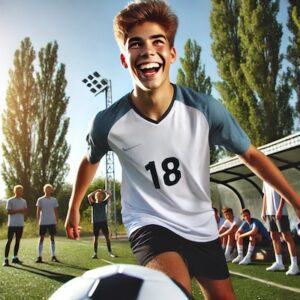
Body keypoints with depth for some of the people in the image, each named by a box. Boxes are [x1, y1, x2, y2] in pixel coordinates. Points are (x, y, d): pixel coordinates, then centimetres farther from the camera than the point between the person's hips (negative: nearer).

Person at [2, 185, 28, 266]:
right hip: (12, 224, -6)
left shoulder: (24, 201, 12)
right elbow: (8, 212, -12)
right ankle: (6, 259, -5)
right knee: (9, 241, -6)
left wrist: (24, 211, -11)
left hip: (20, 224, 6)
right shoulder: (10, 200, -5)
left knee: (18, 241, 8)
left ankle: (15, 258, 17)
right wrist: (19, 210, -19)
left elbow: (25, 211, 12)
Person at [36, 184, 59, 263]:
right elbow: (38, 211, 1)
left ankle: (53, 256, 9)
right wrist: (38, 221, -5)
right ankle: (39, 256, 5)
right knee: (41, 238, 1)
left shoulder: (54, 200, 6)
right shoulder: (40, 200, 1)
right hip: (43, 222, -2)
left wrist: (56, 221, 3)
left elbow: (56, 211, 8)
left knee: (52, 238, 4)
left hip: (52, 222, 2)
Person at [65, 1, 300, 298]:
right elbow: (90, 161, 4)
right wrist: (73, 208, 18)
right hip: (149, 223, -3)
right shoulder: (107, 123, -19)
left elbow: (251, 154, -3)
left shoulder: (204, 108, -19)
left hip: (201, 227, 3)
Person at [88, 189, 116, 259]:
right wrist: (96, 191, -5)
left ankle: (110, 252, 5)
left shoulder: (104, 202, 7)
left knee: (107, 236, -1)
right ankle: (95, 253, 8)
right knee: (95, 238, 4)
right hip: (95, 222, -1)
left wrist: (103, 191, 6)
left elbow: (109, 194, 1)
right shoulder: (93, 204, 3)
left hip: (103, 221, 1)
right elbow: (89, 196, -13)